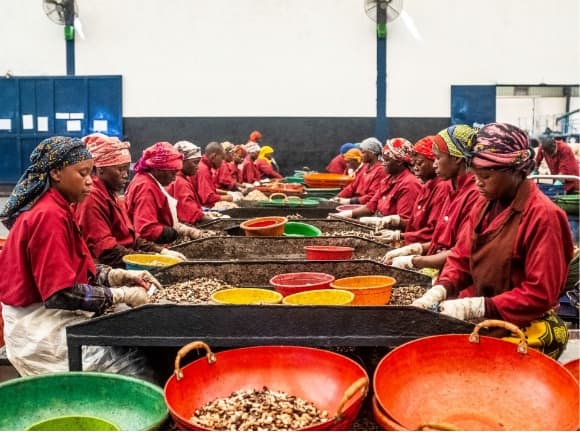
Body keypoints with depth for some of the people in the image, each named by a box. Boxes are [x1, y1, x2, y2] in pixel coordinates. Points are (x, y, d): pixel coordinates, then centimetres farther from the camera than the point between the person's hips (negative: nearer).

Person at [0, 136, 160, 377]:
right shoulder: (49, 215, -21)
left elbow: (78, 270, 13)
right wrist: (122, 295, -18)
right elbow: (61, 293, -26)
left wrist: (121, 276, 0)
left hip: (55, 317, 10)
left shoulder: (54, 209, 10)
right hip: (44, 329, -10)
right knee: (138, 372, -12)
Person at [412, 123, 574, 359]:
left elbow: (540, 294, -19)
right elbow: (461, 258, 8)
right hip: (482, 318, 7)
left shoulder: (543, 215, -17)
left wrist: (474, 307, -24)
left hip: (526, 326, -6)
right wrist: (439, 291, -12)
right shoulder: (485, 204, 5)